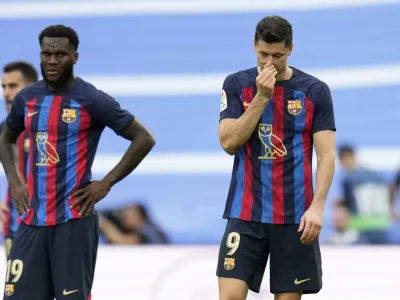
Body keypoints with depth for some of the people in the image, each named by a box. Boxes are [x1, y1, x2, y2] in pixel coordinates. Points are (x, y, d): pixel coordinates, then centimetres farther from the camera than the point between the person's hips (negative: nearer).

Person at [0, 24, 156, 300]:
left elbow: (144, 139, -5)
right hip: (33, 218, 5)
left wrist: (106, 184, -9)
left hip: (74, 219, -5)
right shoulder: (27, 98, 9)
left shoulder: (92, 100, -7)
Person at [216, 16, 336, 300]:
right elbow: (229, 142, -7)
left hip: (295, 215, 0)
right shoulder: (237, 84, 3)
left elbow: (326, 154, -3)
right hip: (246, 212, 0)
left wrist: (317, 206, -15)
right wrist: (261, 97, -14)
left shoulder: (315, 91, 0)